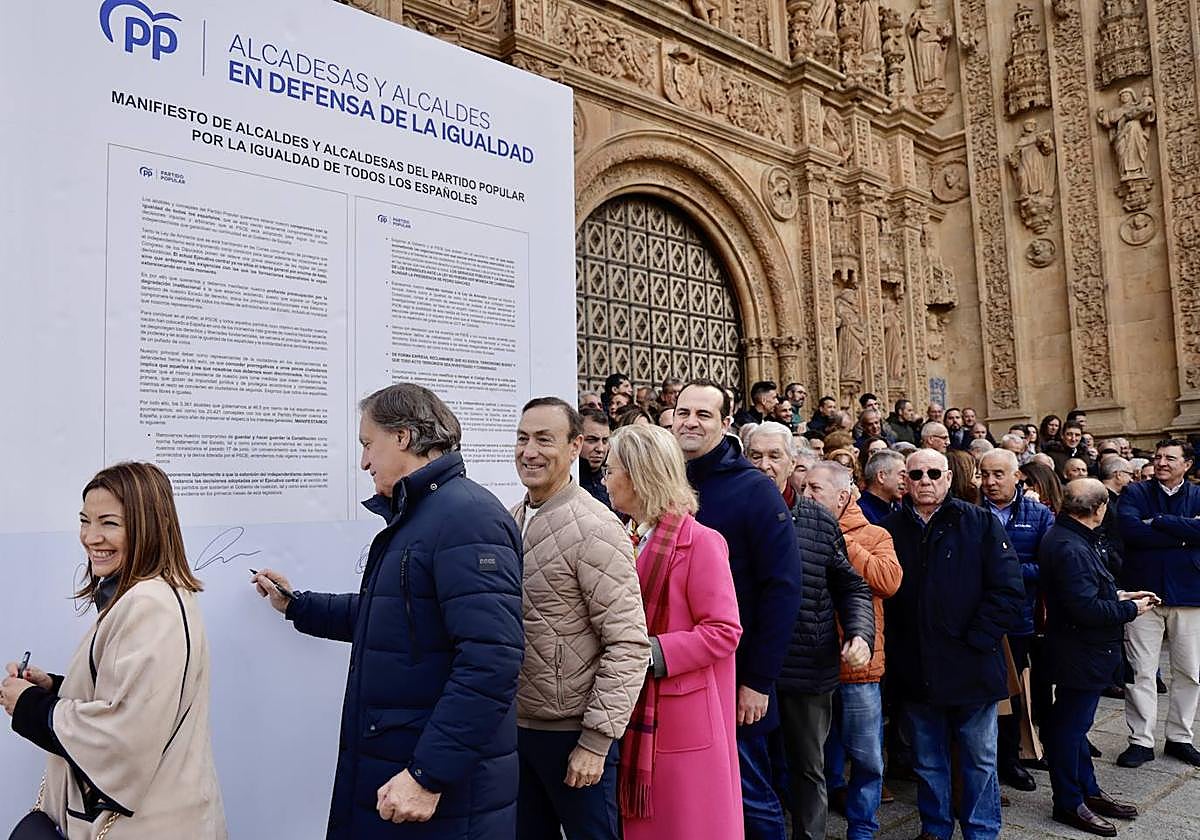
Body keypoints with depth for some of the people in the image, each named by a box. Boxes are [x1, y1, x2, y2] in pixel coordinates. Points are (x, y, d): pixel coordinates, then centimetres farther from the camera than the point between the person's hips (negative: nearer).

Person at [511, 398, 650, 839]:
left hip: (572, 733, -6)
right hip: (517, 724, 7)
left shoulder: (594, 528, -17)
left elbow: (629, 644, -19)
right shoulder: (514, 520, 4)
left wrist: (595, 741, -19)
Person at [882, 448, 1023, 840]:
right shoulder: (891, 529, 2)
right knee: (928, 762, 16)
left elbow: (1008, 592, -8)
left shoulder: (981, 524, -4)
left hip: (971, 667, -2)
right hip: (916, 672, 2)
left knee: (980, 760, 12)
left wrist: (974, 641, -13)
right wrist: (894, 650, -4)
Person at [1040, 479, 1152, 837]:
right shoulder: (1070, 549, -25)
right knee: (1070, 726, 3)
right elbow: (1087, 609, -27)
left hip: (1086, 651, 11)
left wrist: (1118, 597, 9)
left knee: (1075, 724, 20)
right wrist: (1131, 609, -13)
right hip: (1080, 654, -11)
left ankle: (1088, 791, 35)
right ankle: (1069, 803, 15)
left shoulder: (1071, 539, 8)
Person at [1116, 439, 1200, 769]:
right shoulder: (1135, 493, 2)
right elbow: (1130, 529, -17)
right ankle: (1141, 741, 11)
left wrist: (1157, 521, -16)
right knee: (1141, 671, 1)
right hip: (1144, 591, -2)